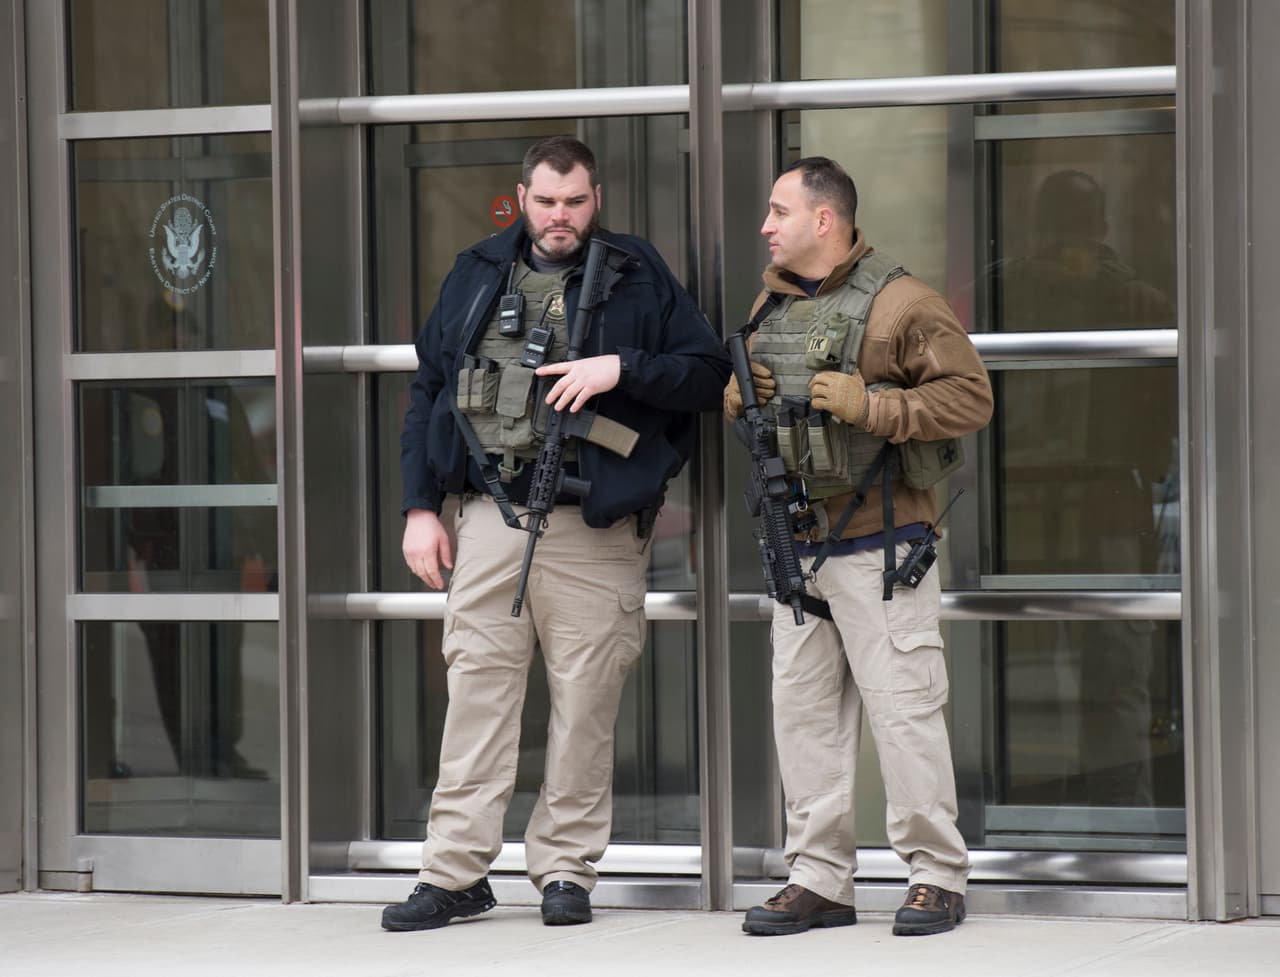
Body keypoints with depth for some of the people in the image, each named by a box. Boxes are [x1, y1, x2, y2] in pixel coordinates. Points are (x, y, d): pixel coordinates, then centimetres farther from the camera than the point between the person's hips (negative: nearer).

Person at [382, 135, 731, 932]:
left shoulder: (638, 278, 5)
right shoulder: (477, 276, 14)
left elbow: (709, 376, 1)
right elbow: (429, 394, 17)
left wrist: (622, 367, -14)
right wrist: (421, 506, 9)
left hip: (594, 529, -2)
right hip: (491, 513, 2)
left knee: (586, 701, 0)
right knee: (477, 688, 0)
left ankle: (566, 867, 10)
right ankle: (456, 872, 3)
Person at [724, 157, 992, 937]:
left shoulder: (899, 303, -9)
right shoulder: (771, 304, 15)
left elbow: (970, 396, -14)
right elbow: (739, 387, 28)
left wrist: (869, 405, -21)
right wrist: (737, 396, 4)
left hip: (879, 546, -8)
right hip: (796, 544, 8)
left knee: (903, 708, -7)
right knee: (805, 710, 8)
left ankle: (938, 876, 1)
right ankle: (819, 879, 14)